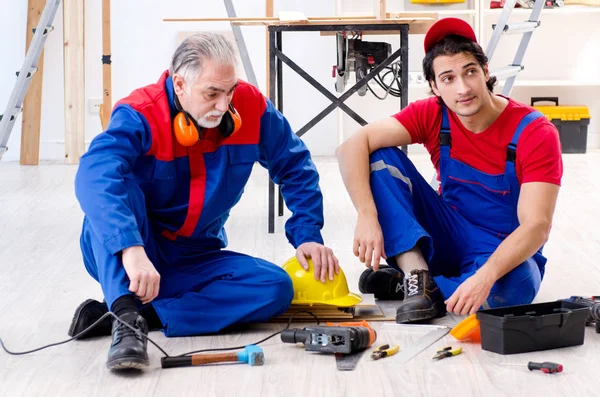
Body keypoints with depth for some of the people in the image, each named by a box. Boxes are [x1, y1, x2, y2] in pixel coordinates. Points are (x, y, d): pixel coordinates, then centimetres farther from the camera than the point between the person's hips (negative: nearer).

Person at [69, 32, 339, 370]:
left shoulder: (250, 107, -10)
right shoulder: (140, 116, -24)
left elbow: (295, 166, 4)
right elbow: (94, 177, -42)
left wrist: (307, 236, -7)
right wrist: (132, 250, -56)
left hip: (193, 260, 5)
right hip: (117, 257, -4)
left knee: (276, 287, -19)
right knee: (118, 187, -33)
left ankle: (145, 314, -25)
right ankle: (126, 317, -42)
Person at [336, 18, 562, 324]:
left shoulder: (535, 133, -21)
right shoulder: (432, 115, -11)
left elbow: (537, 226, -28)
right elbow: (353, 147, -20)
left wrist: (485, 276, -43)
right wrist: (367, 217, -36)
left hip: (507, 253, -3)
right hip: (449, 239, 3)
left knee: (515, 286, -41)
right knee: (381, 159, -14)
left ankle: (405, 285, -17)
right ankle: (417, 274, -24)